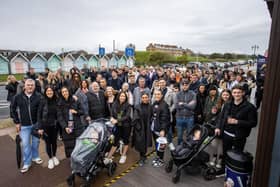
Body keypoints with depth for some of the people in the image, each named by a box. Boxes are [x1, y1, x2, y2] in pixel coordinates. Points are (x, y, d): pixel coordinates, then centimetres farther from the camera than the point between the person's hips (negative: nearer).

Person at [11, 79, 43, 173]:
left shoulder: (38, 96, -11)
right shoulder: (18, 97, -7)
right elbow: (13, 109, 3)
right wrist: (17, 122, 0)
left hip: (36, 123, 0)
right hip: (24, 125, 0)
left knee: (36, 141, 15)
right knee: (25, 144, 6)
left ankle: (35, 156, 37)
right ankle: (27, 163, 21)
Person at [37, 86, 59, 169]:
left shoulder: (56, 100, -4)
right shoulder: (42, 101, -12)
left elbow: (58, 113, 3)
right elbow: (39, 114, -9)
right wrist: (40, 127, -11)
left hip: (54, 125, 2)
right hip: (45, 126, -2)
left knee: (54, 141, 14)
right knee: (48, 142, 10)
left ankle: (54, 156, 36)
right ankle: (50, 159, 30)